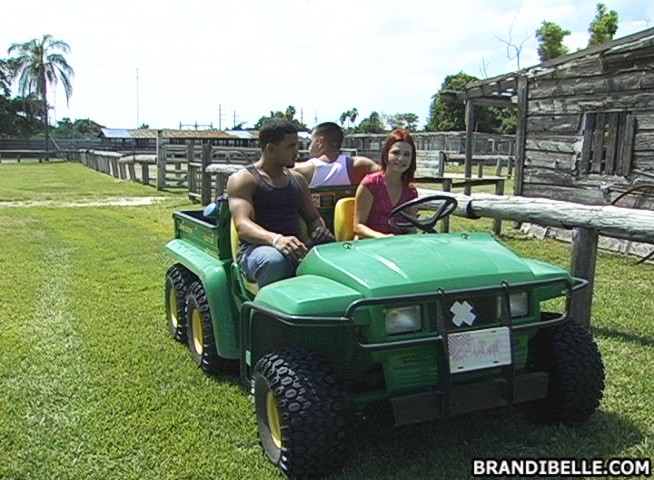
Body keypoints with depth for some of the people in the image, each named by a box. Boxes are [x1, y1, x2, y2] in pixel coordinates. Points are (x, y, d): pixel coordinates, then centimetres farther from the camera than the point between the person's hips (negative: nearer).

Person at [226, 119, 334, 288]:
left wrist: (320, 230, -1)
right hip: (256, 249, -5)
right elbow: (242, 225, -13)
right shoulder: (242, 180, 2)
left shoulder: (297, 179, 22)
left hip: (294, 249, 5)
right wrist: (275, 239, -34)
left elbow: (313, 217, 26)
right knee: (274, 260, -41)